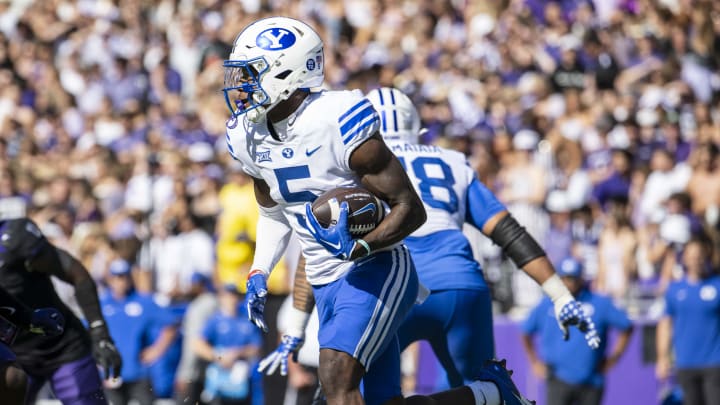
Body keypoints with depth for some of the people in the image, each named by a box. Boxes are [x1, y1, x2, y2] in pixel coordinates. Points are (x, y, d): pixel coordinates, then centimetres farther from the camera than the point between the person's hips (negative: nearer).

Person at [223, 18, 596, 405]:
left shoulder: (335, 122, -21)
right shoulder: (248, 136, 2)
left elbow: (410, 209, -16)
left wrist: (358, 248, -31)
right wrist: (258, 273, 8)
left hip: (373, 272, -8)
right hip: (326, 284, 8)